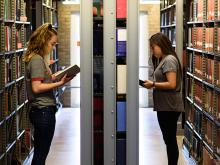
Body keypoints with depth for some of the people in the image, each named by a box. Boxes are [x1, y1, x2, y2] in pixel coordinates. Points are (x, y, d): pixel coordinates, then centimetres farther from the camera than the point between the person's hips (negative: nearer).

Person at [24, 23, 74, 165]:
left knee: (40, 153, 15)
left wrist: (54, 77, 7)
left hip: (42, 110, 10)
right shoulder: (36, 60, -15)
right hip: (44, 111, -10)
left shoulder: (39, 58, 15)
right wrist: (60, 83, -21)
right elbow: (36, 88, -21)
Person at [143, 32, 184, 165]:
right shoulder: (163, 60, 15)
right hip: (164, 107, 10)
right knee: (169, 140, 15)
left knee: (170, 140, -3)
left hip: (169, 107, -10)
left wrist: (153, 84, -15)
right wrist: (153, 83, 1)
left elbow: (171, 84, -22)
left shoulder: (169, 60, -14)